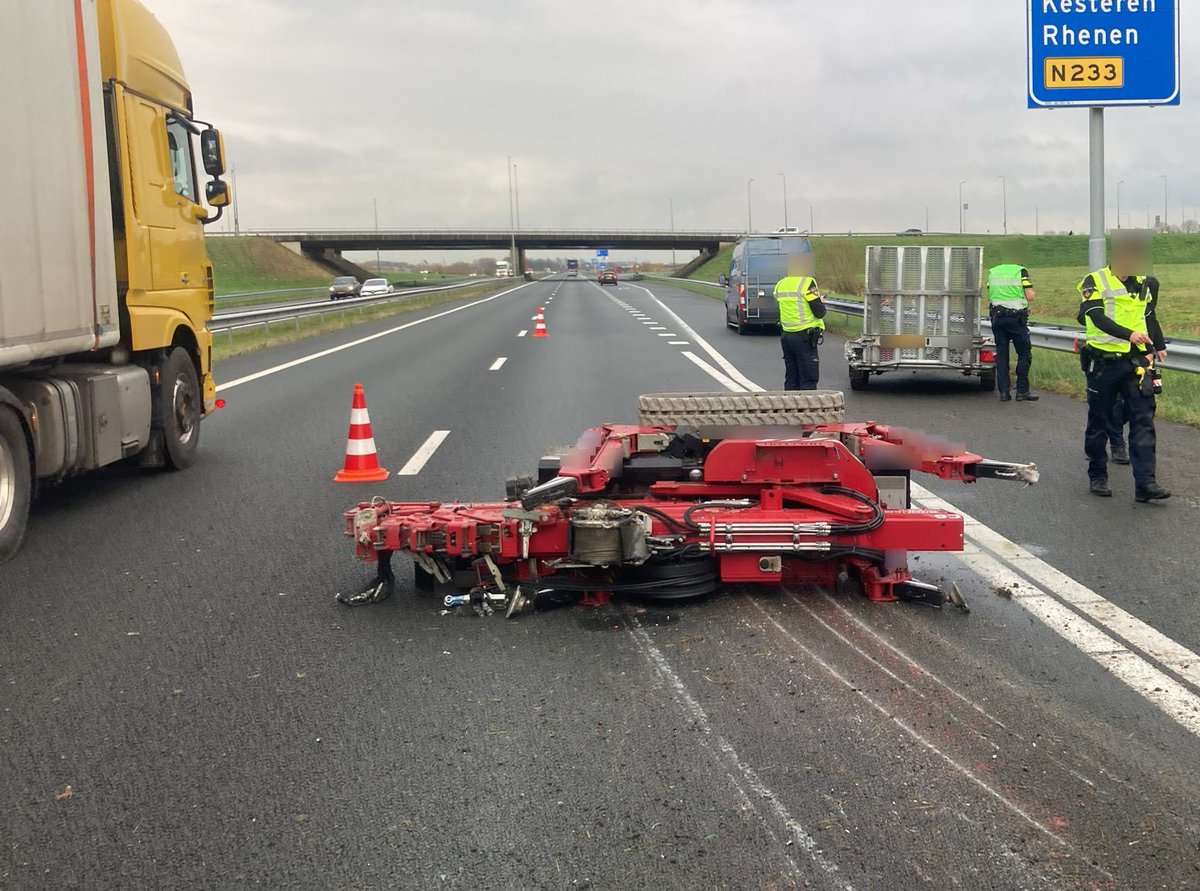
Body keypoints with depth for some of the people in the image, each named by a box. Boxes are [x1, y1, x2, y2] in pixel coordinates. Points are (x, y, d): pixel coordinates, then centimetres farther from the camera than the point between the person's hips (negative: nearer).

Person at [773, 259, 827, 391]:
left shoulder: (780, 285, 9)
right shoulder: (807, 283, -13)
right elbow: (819, 312, -12)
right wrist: (821, 302, 8)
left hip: (787, 334, 7)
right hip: (804, 337, -7)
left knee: (791, 378, 14)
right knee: (809, 379, -4)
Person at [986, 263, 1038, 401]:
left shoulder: (992, 272, 11)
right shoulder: (1021, 271, -2)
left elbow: (989, 296, 12)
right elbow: (1030, 295, -7)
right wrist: (1033, 293, 13)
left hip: (997, 317, 4)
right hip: (1016, 317, -4)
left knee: (1001, 354, 8)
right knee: (1024, 354, 4)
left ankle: (1003, 391, 6)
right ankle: (1022, 391, 1)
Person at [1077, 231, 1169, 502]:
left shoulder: (1143, 284, 12)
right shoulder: (1095, 282, -7)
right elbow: (1098, 318, -21)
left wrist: (1159, 346, 20)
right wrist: (1129, 334, -33)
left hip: (1136, 361, 4)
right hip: (1103, 363, -4)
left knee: (1143, 421, -5)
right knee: (1099, 423, 7)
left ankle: (1145, 482, -9)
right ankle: (1097, 477, 22)